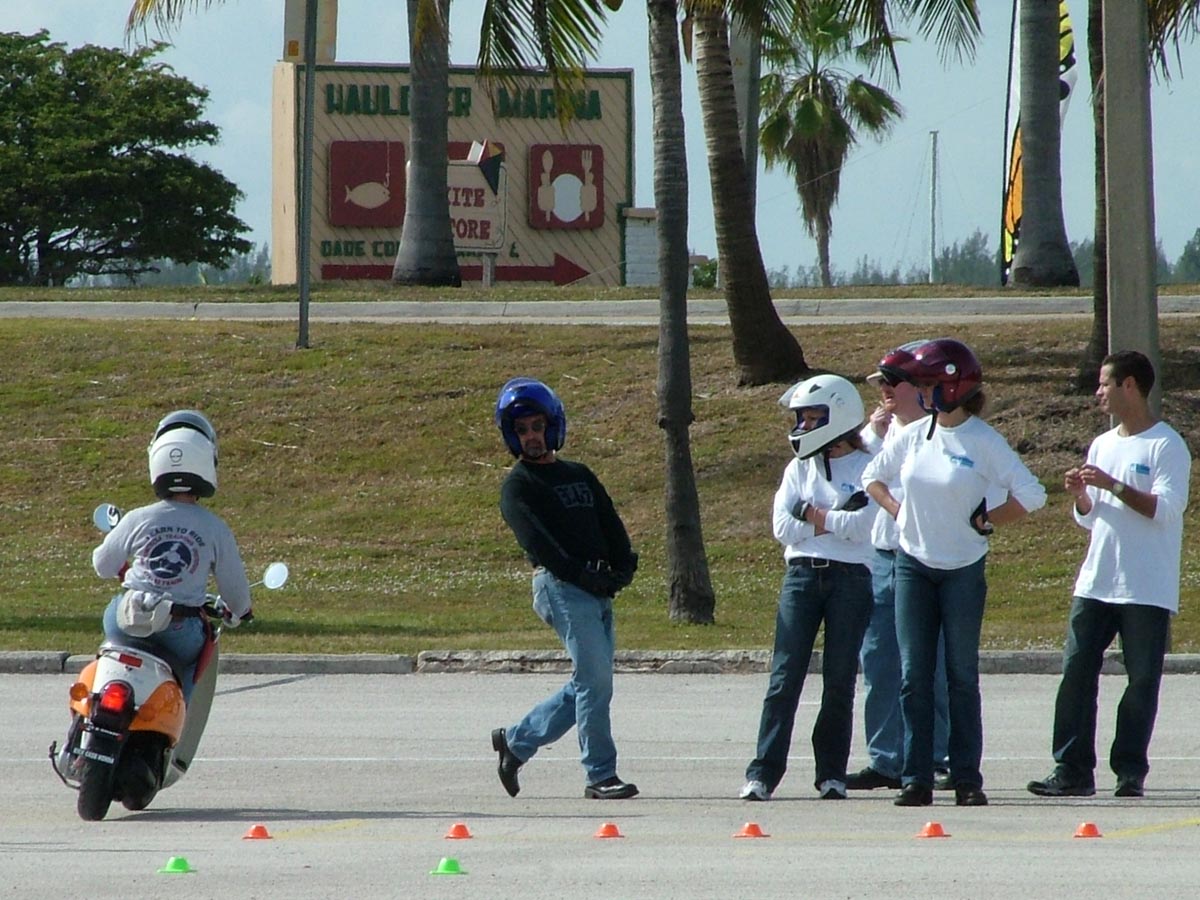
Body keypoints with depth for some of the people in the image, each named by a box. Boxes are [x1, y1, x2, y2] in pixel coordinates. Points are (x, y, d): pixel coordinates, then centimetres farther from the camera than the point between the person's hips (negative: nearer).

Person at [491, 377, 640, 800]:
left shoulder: (579, 475, 22)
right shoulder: (517, 487, 0)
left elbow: (610, 524, 15)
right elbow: (538, 543, -11)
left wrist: (623, 567, -3)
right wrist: (584, 575, -19)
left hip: (599, 588, 7)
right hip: (561, 589, -7)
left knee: (589, 684, 9)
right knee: (595, 680, -13)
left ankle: (516, 740, 23)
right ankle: (600, 775, -9)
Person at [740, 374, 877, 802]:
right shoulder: (799, 468, 13)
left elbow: (863, 526, -12)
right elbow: (783, 528, 2)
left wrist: (813, 515, -3)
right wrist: (837, 521, -5)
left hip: (851, 578, -3)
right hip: (802, 574, 3)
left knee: (840, 681, 1)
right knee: (785, 676, -4)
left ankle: (832, 773, 10)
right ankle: (763, 772, -6)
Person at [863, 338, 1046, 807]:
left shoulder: (985, 442, -10)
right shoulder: (913, 436, 4)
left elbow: (1030, 495, -11)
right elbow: (873, 477, 19)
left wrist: (986, 520, -9)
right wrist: (899, 512, 6)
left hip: (963, 570, -4)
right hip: (912, 564, 4)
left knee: (962, 675, 1)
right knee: (914, 675, 1)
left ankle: (967, 779, 6)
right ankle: (916, 777, 2)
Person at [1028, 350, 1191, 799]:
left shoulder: (1166, 446, -6)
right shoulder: (1102, 445, 17)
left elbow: (1166, 508, -17)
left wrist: (1113, 485, -19)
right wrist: (1080, 496, 1)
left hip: (1147, 589, -7)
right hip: (1095, 583, 7)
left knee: (1142, 680, -2)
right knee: (1076, 670, -2)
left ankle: (1130, 770, 4)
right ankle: (1072, 770, -1)